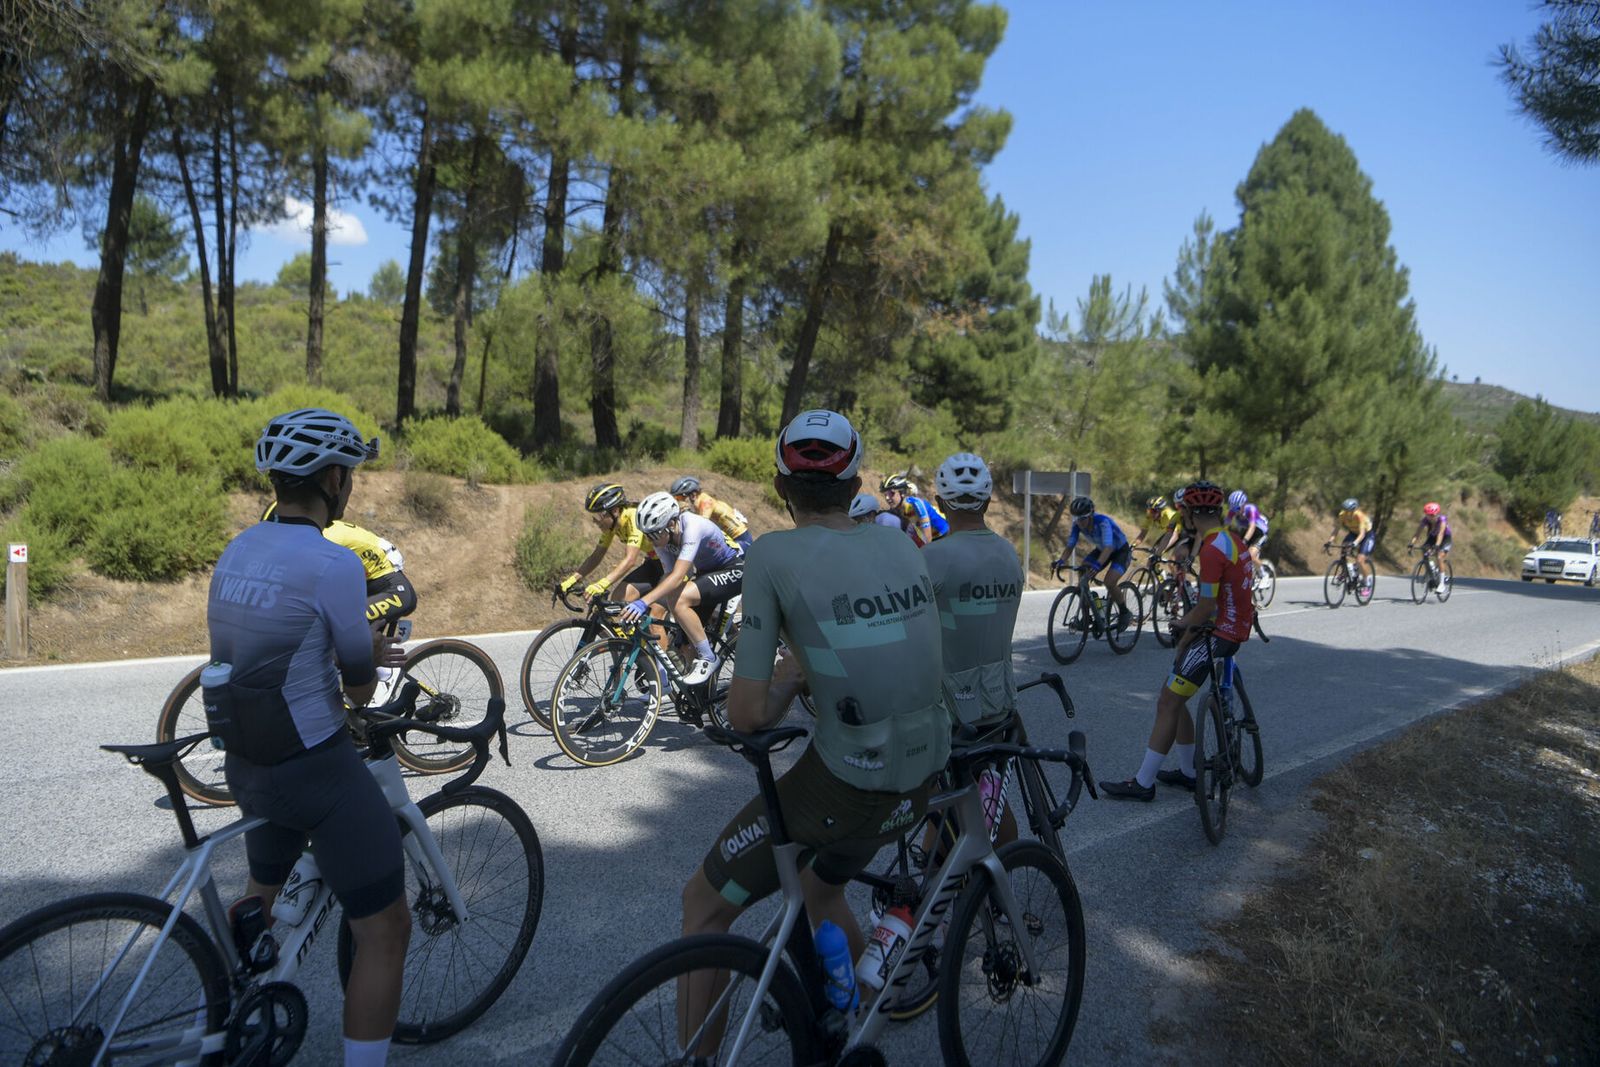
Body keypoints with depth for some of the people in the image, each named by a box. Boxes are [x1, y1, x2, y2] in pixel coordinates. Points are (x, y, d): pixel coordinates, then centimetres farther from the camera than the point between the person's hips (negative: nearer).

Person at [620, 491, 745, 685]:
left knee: (678, 600, -28)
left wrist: (644, 602, -51)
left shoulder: (692, 527, -33)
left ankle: (708, 658, -15)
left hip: (735, 569, -8)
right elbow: (669, 577, -8)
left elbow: (678, 577, -41)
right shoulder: (663, 535, -11)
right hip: (707, 571, 9)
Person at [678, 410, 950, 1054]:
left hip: (839, 786, -6)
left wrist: (790, 677, 5)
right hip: (918, 784, 7)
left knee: (703, 906, 15)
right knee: (823, 887, 33)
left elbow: (747, 715, -14)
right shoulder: (902, 547, 5)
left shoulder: (775, 555, -12)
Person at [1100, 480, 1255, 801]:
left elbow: (1206, 608, -19)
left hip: (1218, 635, -10)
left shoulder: (1212, 549, -21)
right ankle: (1188, 772, 25)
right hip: (1234, 629, 10)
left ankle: (1143, 783, -5)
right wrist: (1186, 622, 19)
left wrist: (1185, 638, -4)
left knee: (1168, 704, -8)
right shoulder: (1231, 539, 11)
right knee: (1172, 700, 16)